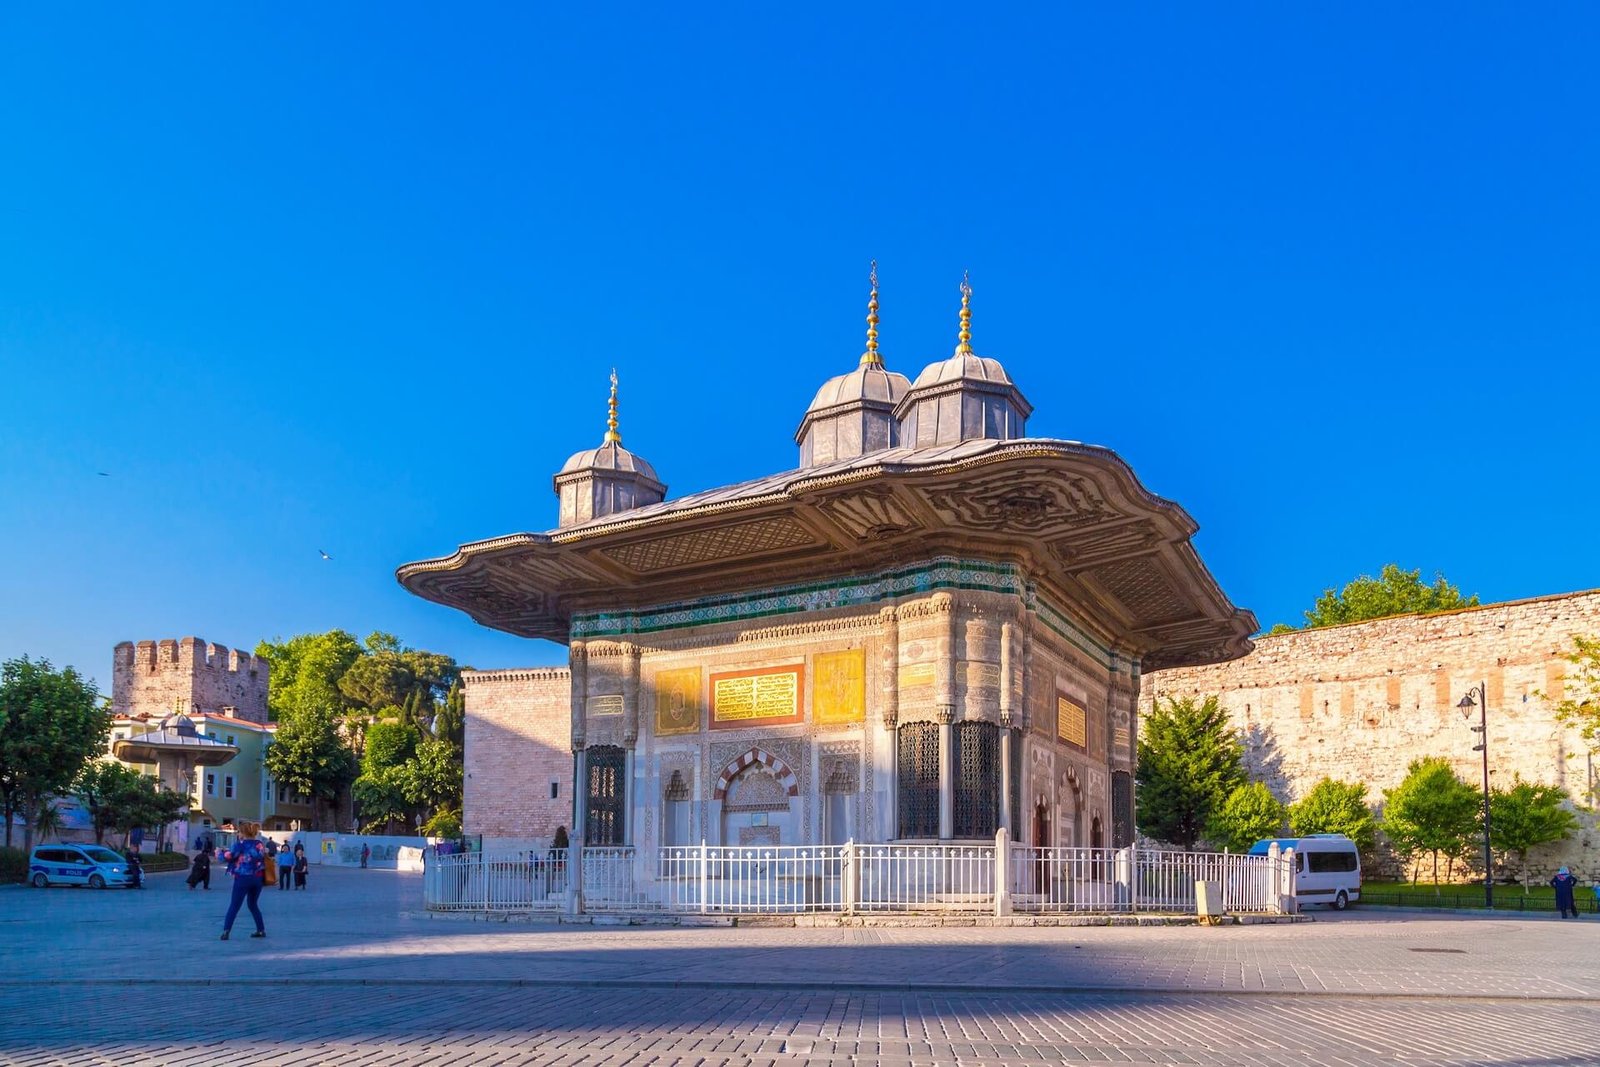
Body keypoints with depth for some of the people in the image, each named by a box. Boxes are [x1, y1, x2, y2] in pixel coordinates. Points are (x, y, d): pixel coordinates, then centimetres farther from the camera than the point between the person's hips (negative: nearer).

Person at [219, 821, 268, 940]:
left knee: (234, 905, 0)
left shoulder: (240, 844, -8)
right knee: (253, 904, 19)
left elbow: (228, 856, -9)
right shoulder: (260, 844, 6)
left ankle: (226, 930, -11)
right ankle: (261, 930, 17)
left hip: (243, 878, -5)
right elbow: (264, 858, 15)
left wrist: (220, 852, 10)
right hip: (257, 878, 5)